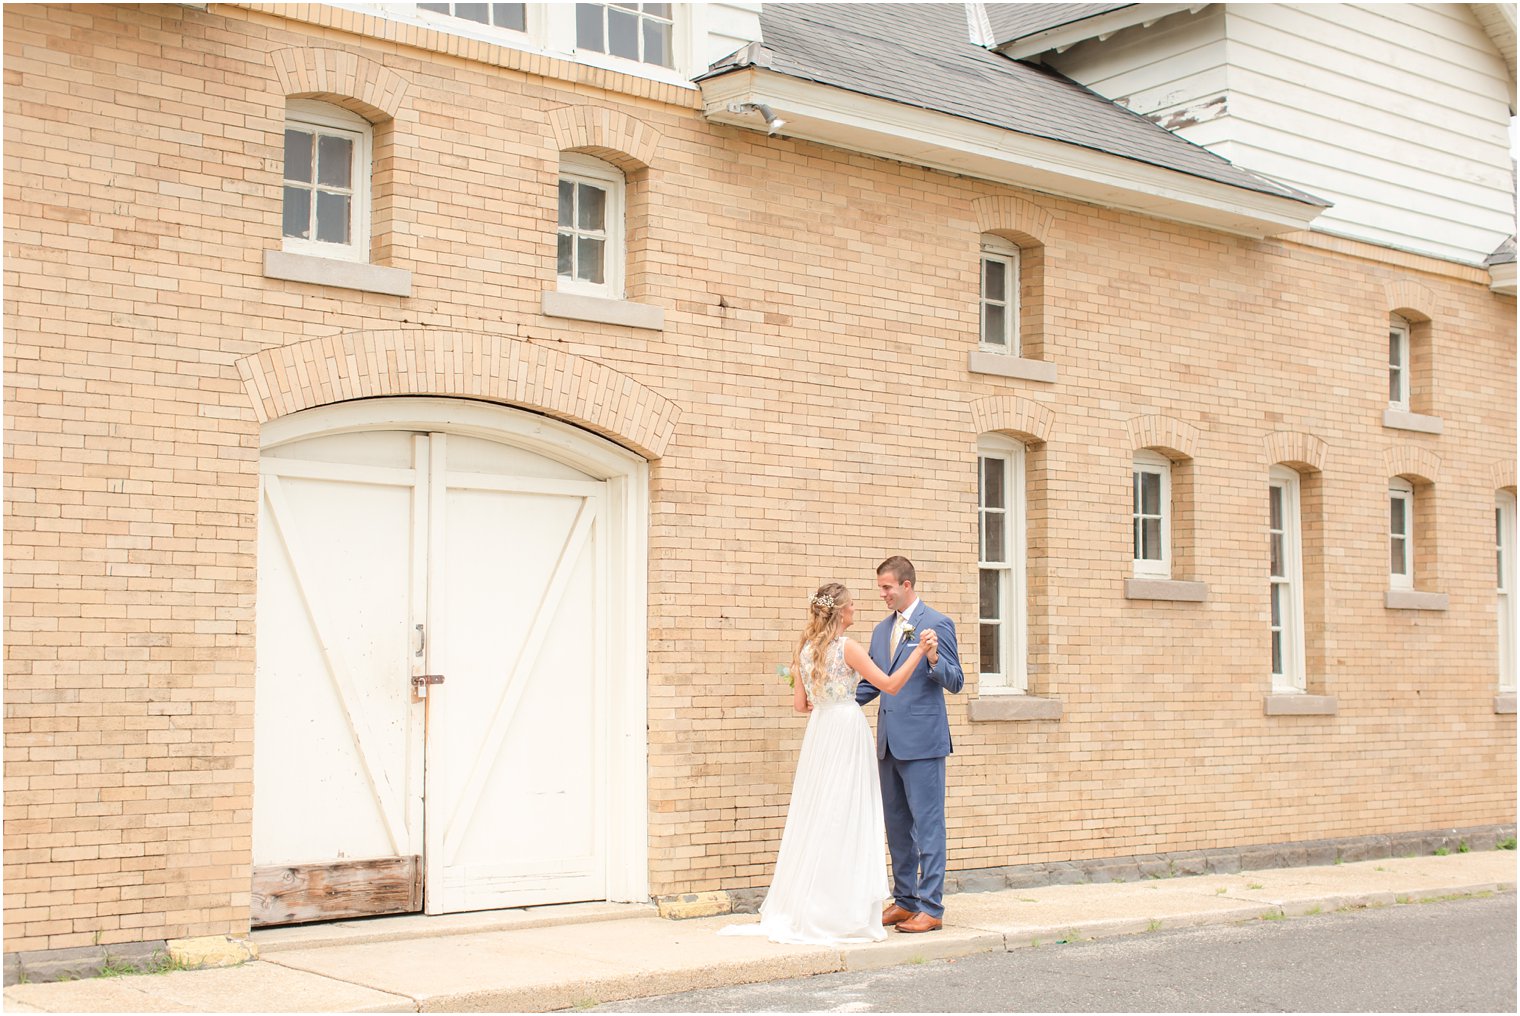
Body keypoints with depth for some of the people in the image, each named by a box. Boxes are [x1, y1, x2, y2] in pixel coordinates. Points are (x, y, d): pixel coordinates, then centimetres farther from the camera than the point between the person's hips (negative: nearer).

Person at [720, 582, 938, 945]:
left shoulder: (805, 648, 8)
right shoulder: (847, 647, -11)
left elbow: (800, 703, 11)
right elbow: (890, 685, -10)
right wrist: (919, 652, -8)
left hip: (818, 732, 7)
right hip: (847, 731, -7)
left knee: (815, 815, 11)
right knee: (845, 820, -2)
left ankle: (800, 909, 15)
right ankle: (842, 912, 2)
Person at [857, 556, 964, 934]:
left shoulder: (937, 624, -6)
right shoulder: (882, 630, 15)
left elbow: (955, 682, -8)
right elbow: (870, 683, 19)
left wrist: (933, 659, -27)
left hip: (922, 742, -8)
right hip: (889, 742, 8)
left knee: (927, 825, -4)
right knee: (896, 826, 13)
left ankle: (931, 907, 0)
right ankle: (904, 900, 22)